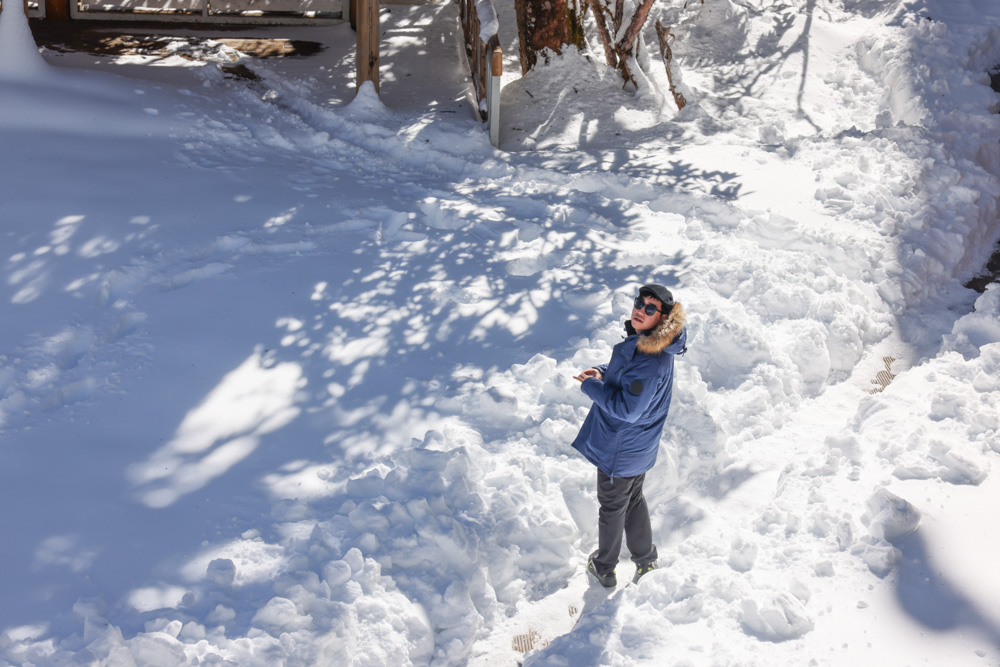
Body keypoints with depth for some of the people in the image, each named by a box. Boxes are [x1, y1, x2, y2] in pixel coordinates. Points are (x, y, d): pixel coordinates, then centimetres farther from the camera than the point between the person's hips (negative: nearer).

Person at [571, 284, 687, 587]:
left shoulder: (652, 362, -35)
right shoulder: (644, 342, -4)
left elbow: (627, 408, -32)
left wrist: (592, 386, -21)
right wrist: (603, 372, -3)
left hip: (619, 450, -9)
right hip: (638, 445, 9)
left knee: (612, 506, 14)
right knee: (633, 499, 27)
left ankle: (604, 568, 38)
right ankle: (645, 560, 47)